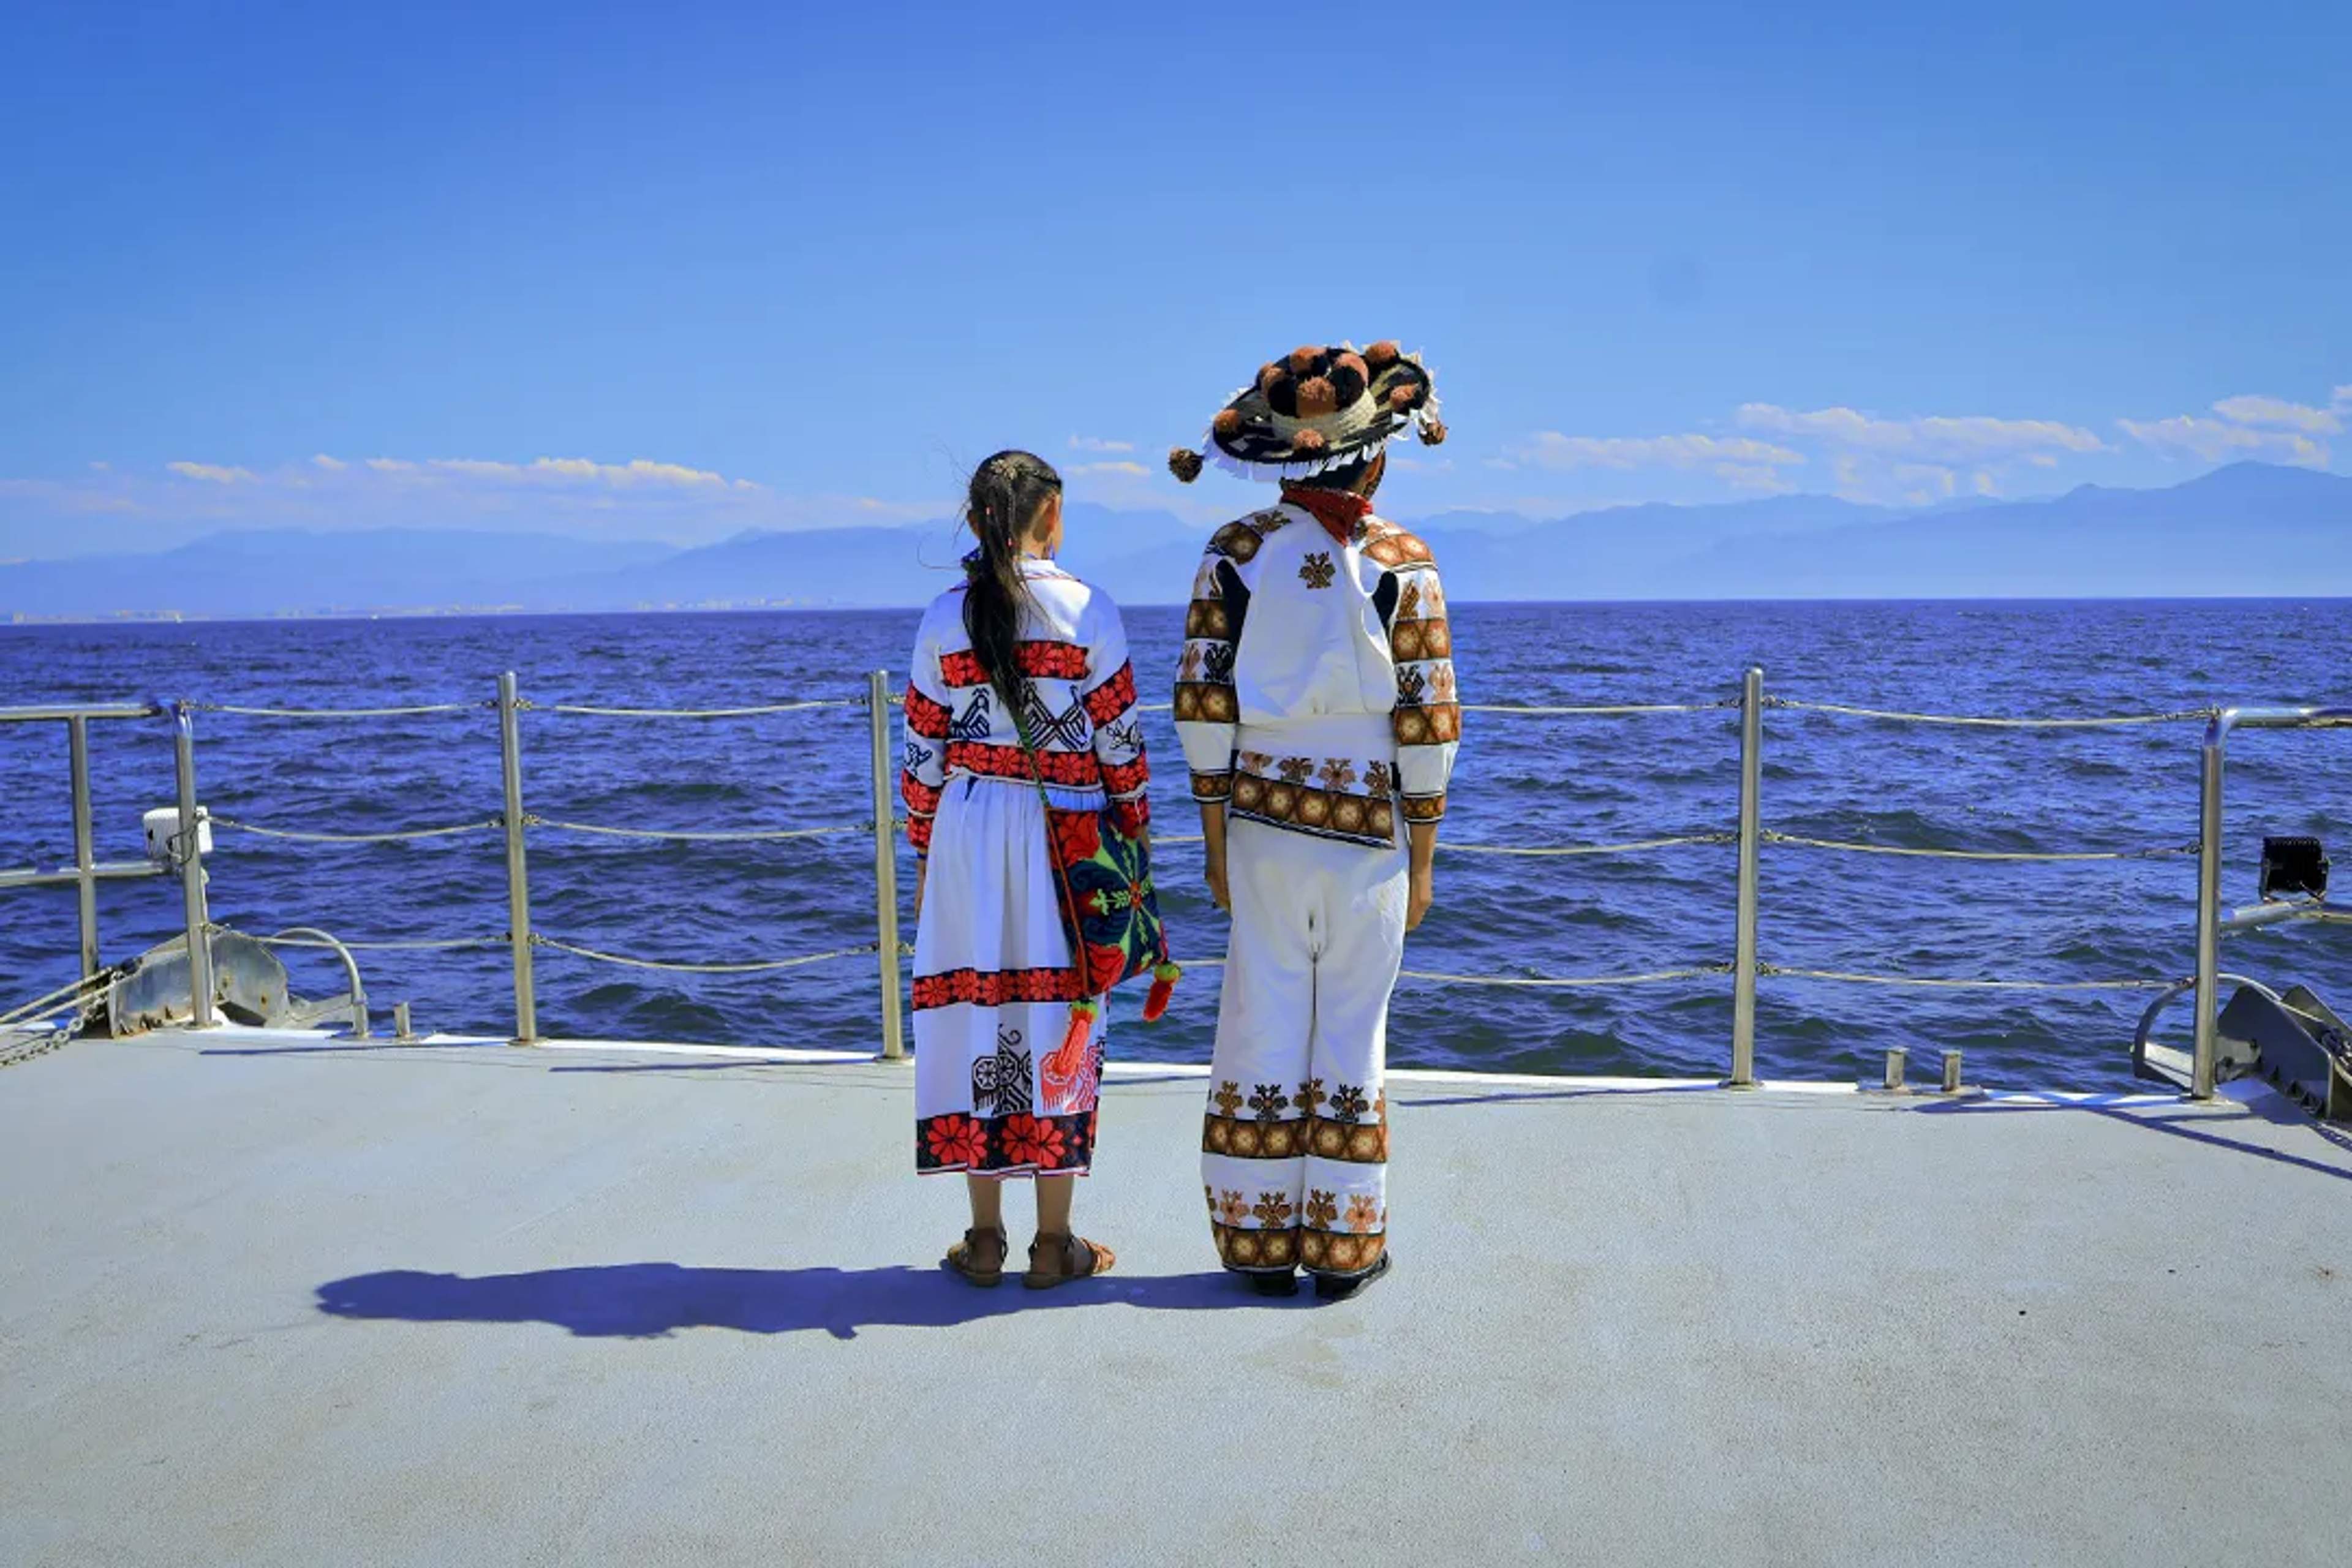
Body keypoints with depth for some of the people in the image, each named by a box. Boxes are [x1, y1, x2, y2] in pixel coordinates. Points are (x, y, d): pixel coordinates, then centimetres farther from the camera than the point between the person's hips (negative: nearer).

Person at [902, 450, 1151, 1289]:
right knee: (1058, 1017, 4)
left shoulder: (945, 617, 2)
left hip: (968, 828, 2)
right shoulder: (1088, 610, -4)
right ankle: (1054, 1244, 12)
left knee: (974, 1011, 8)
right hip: (1064, 834, -2)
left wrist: (925, 851, 14)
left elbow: (923, 750, 5)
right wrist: (1134, 840, 7)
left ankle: (985, 1238, 15)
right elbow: (1119, 739, -3)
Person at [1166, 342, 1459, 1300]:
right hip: (1369, 828, -2)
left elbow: (1202, 702, -1)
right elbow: (1427, 719, -7)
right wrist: (1422, 859, 2)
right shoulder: (1400, 563, -6)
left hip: (1263, 824, 2)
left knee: (1263, 1030, 9)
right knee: (1352, 1036, 8)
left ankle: (1261, 1244, 18)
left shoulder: (1235, 552, 0)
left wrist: (1215, 842, 6)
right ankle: (1343, 1247, 17)